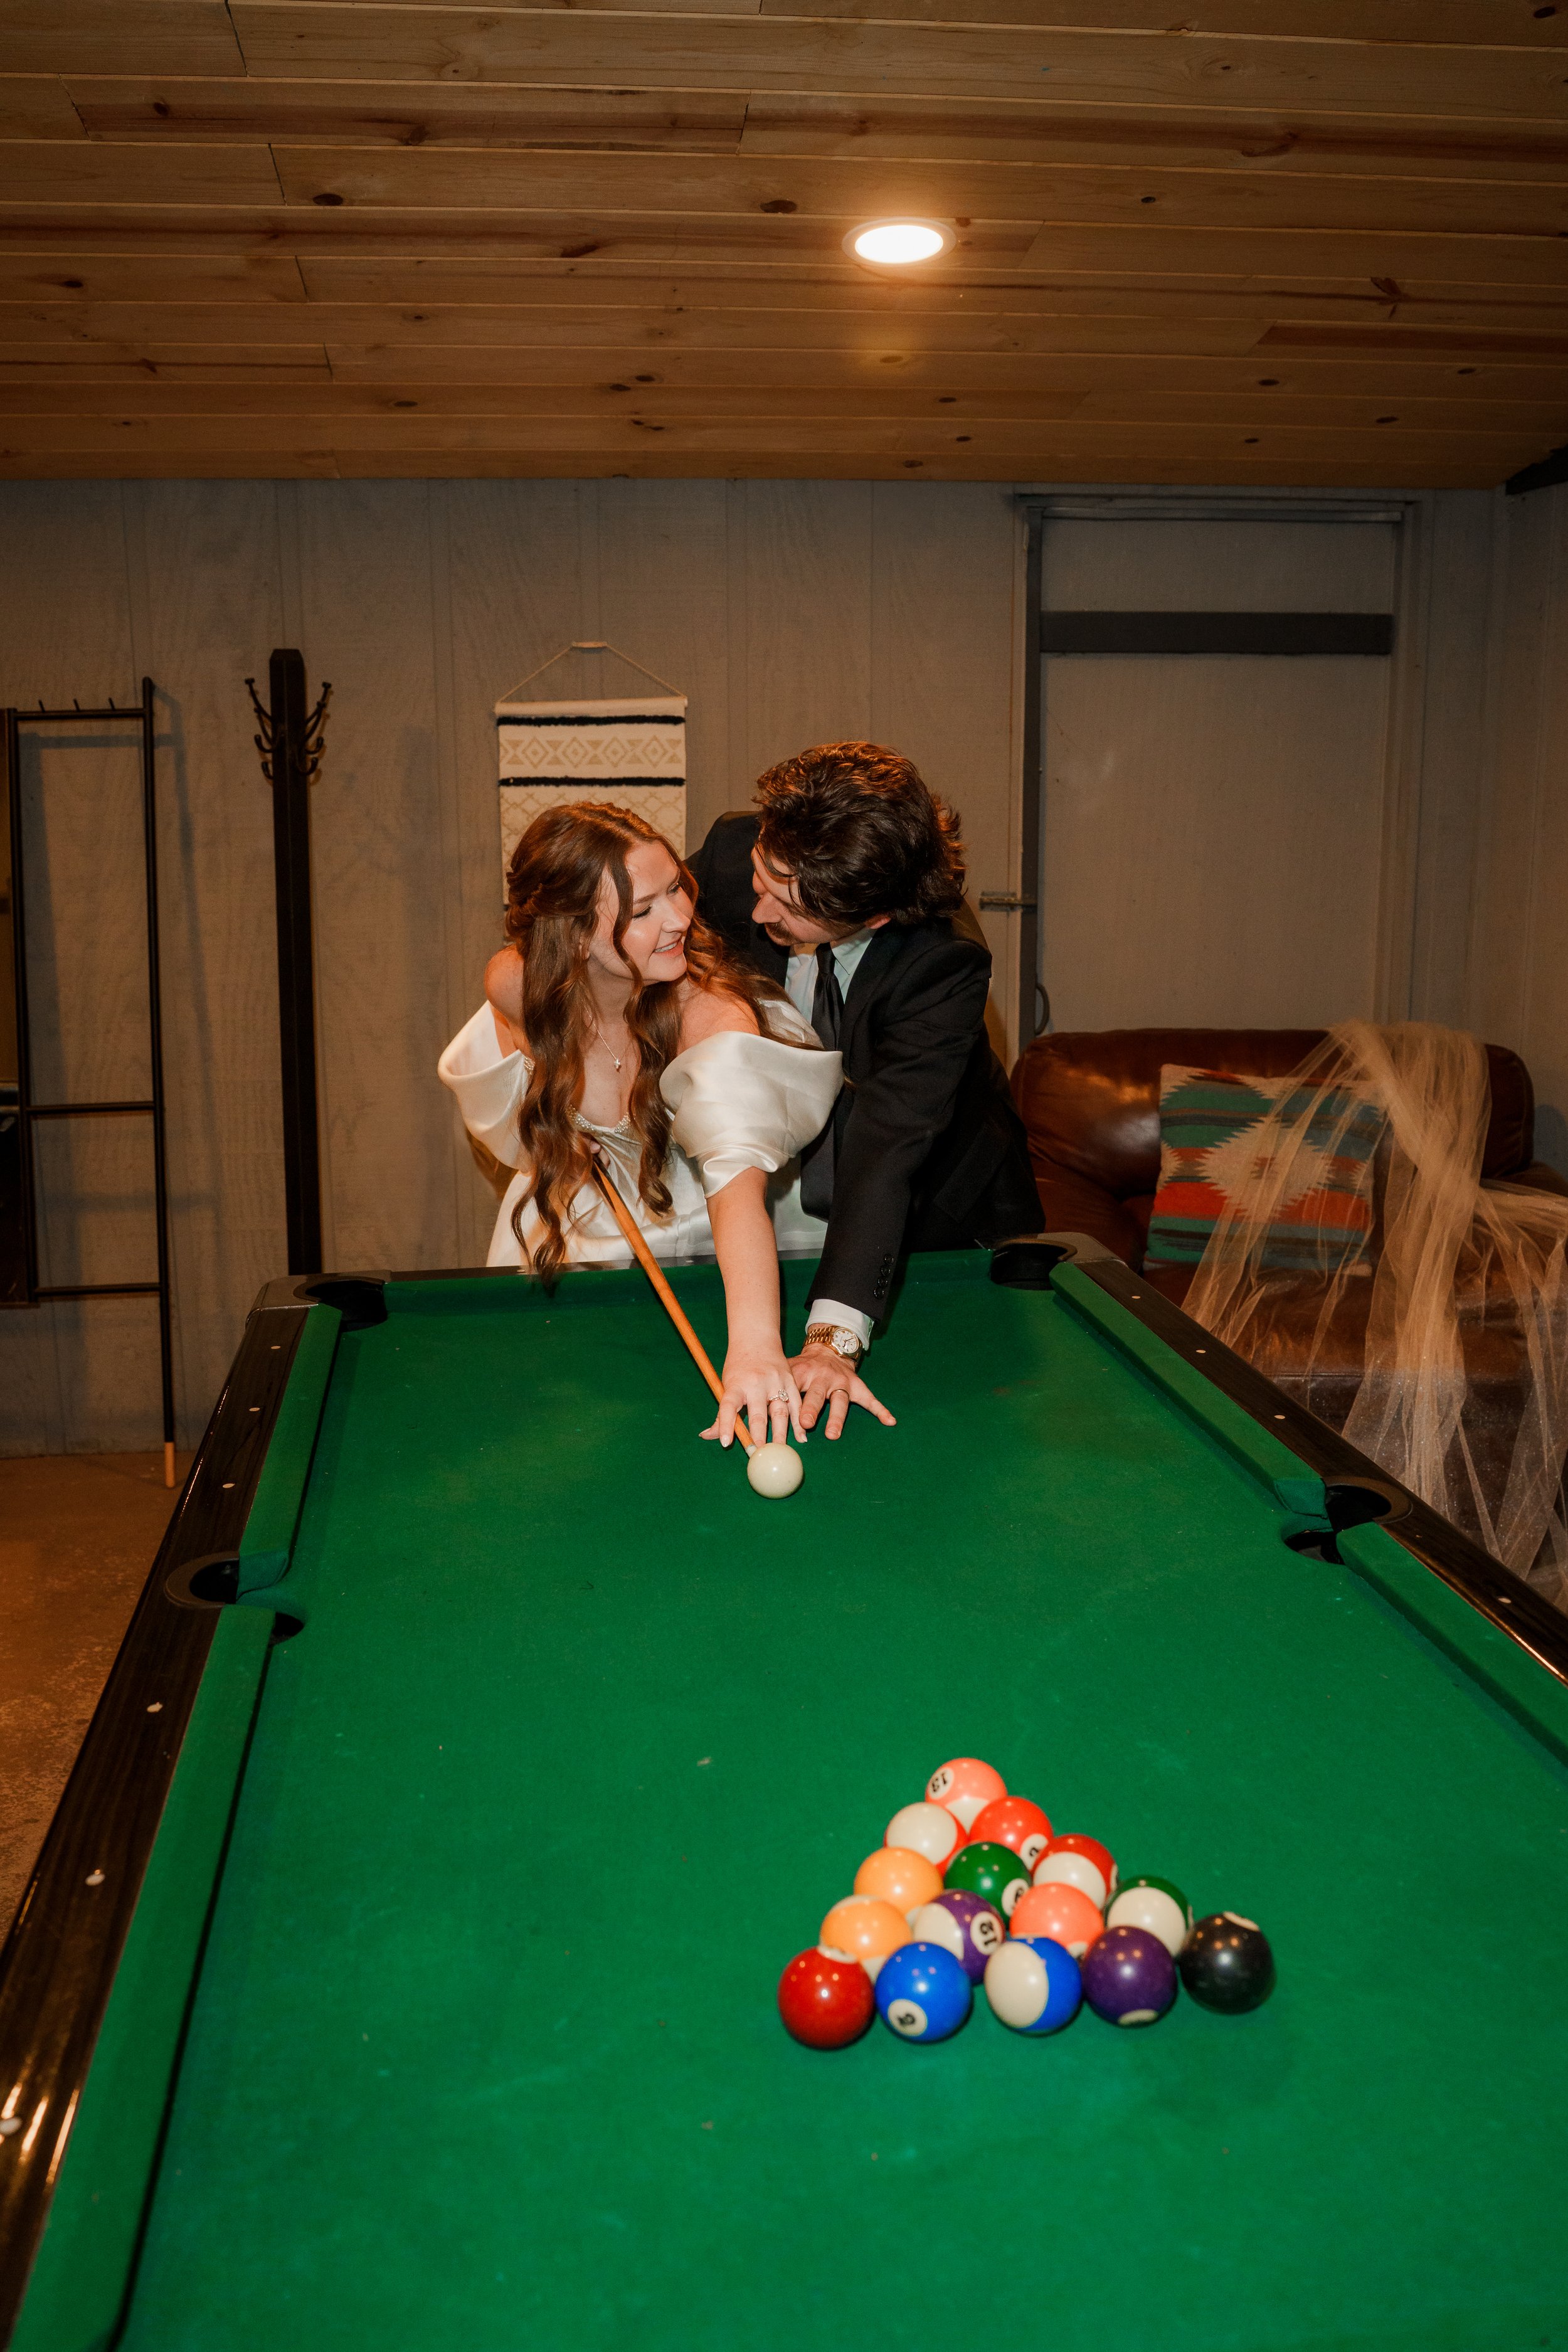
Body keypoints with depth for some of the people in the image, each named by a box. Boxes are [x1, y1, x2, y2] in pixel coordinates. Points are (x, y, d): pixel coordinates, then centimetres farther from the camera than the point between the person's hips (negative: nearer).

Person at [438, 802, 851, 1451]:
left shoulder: (713, 1009, -36)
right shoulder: (515, 981, -22)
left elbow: (738, 1176, -53)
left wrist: (755, 1342, -67)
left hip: (697, 1243, -2)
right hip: (570, 1234, 3)